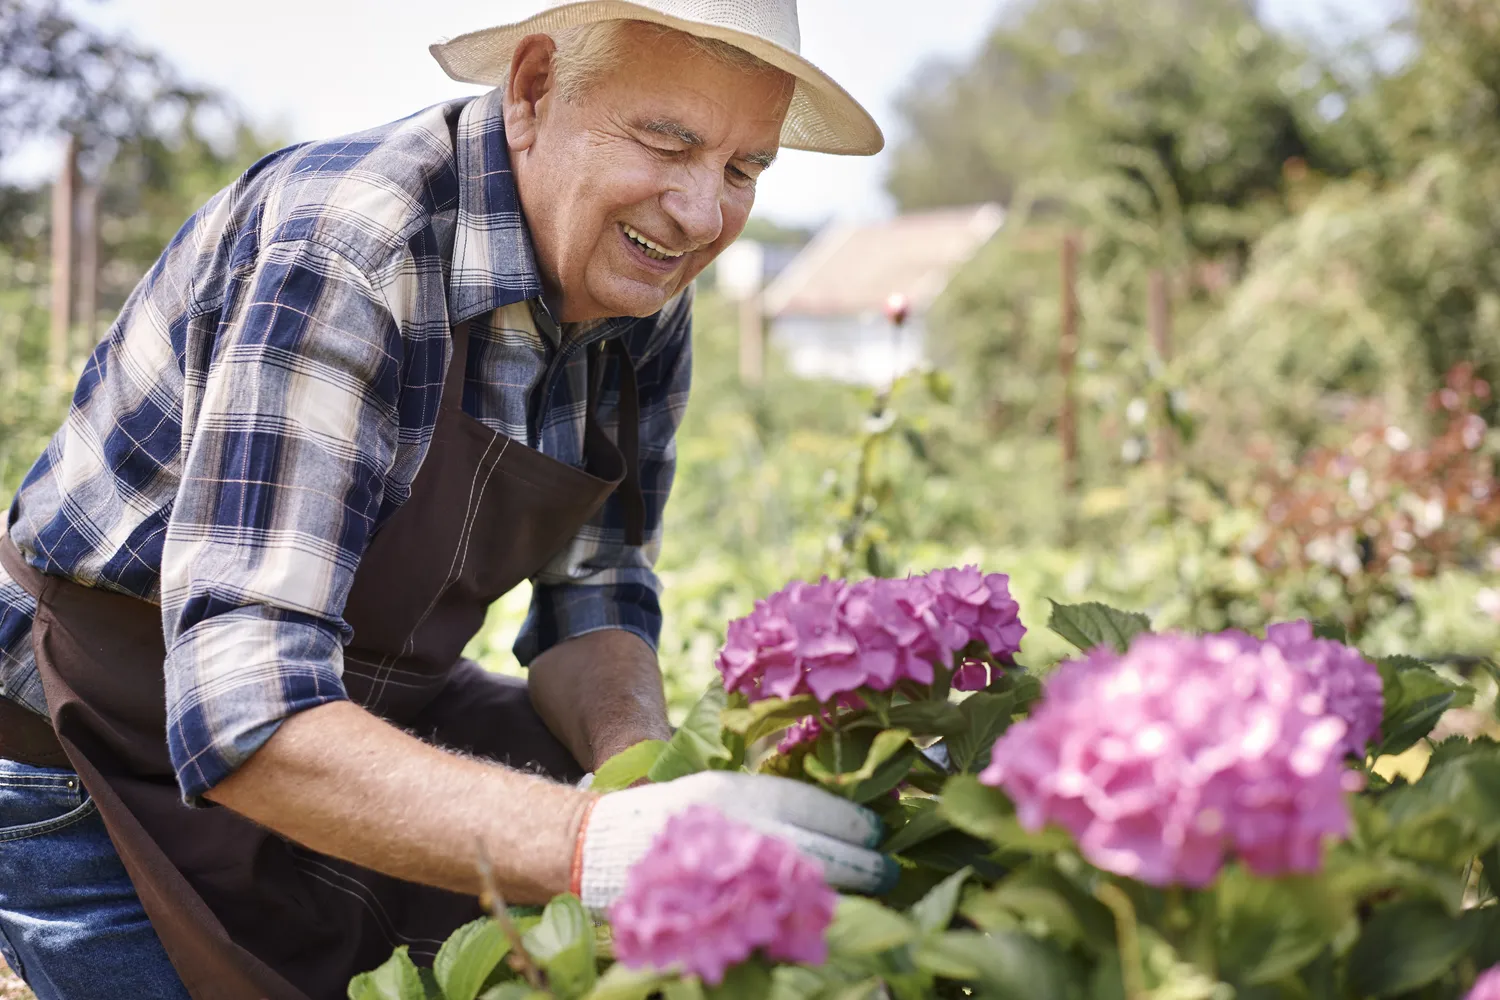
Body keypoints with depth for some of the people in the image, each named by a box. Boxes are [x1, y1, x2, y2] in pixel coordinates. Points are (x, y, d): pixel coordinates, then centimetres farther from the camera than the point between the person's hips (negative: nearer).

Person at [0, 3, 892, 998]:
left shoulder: (643, 294, -8)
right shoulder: (344, 255, -32)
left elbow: (593, 593, -1)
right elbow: (242, 714, -39)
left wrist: (651, 780, -23)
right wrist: (598, 842, -51)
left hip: (348, 706, 6)